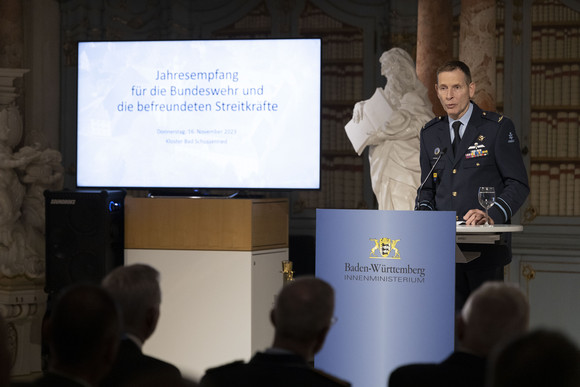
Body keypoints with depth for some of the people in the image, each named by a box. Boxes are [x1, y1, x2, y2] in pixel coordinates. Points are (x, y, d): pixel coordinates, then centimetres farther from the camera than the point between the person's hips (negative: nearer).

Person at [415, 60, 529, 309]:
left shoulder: (498, 127, 0)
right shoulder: (430, 133, 14)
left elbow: (518, 185, -4)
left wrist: (492, 215, -20)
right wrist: (424, 212, -1)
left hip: (486, 249, -4)